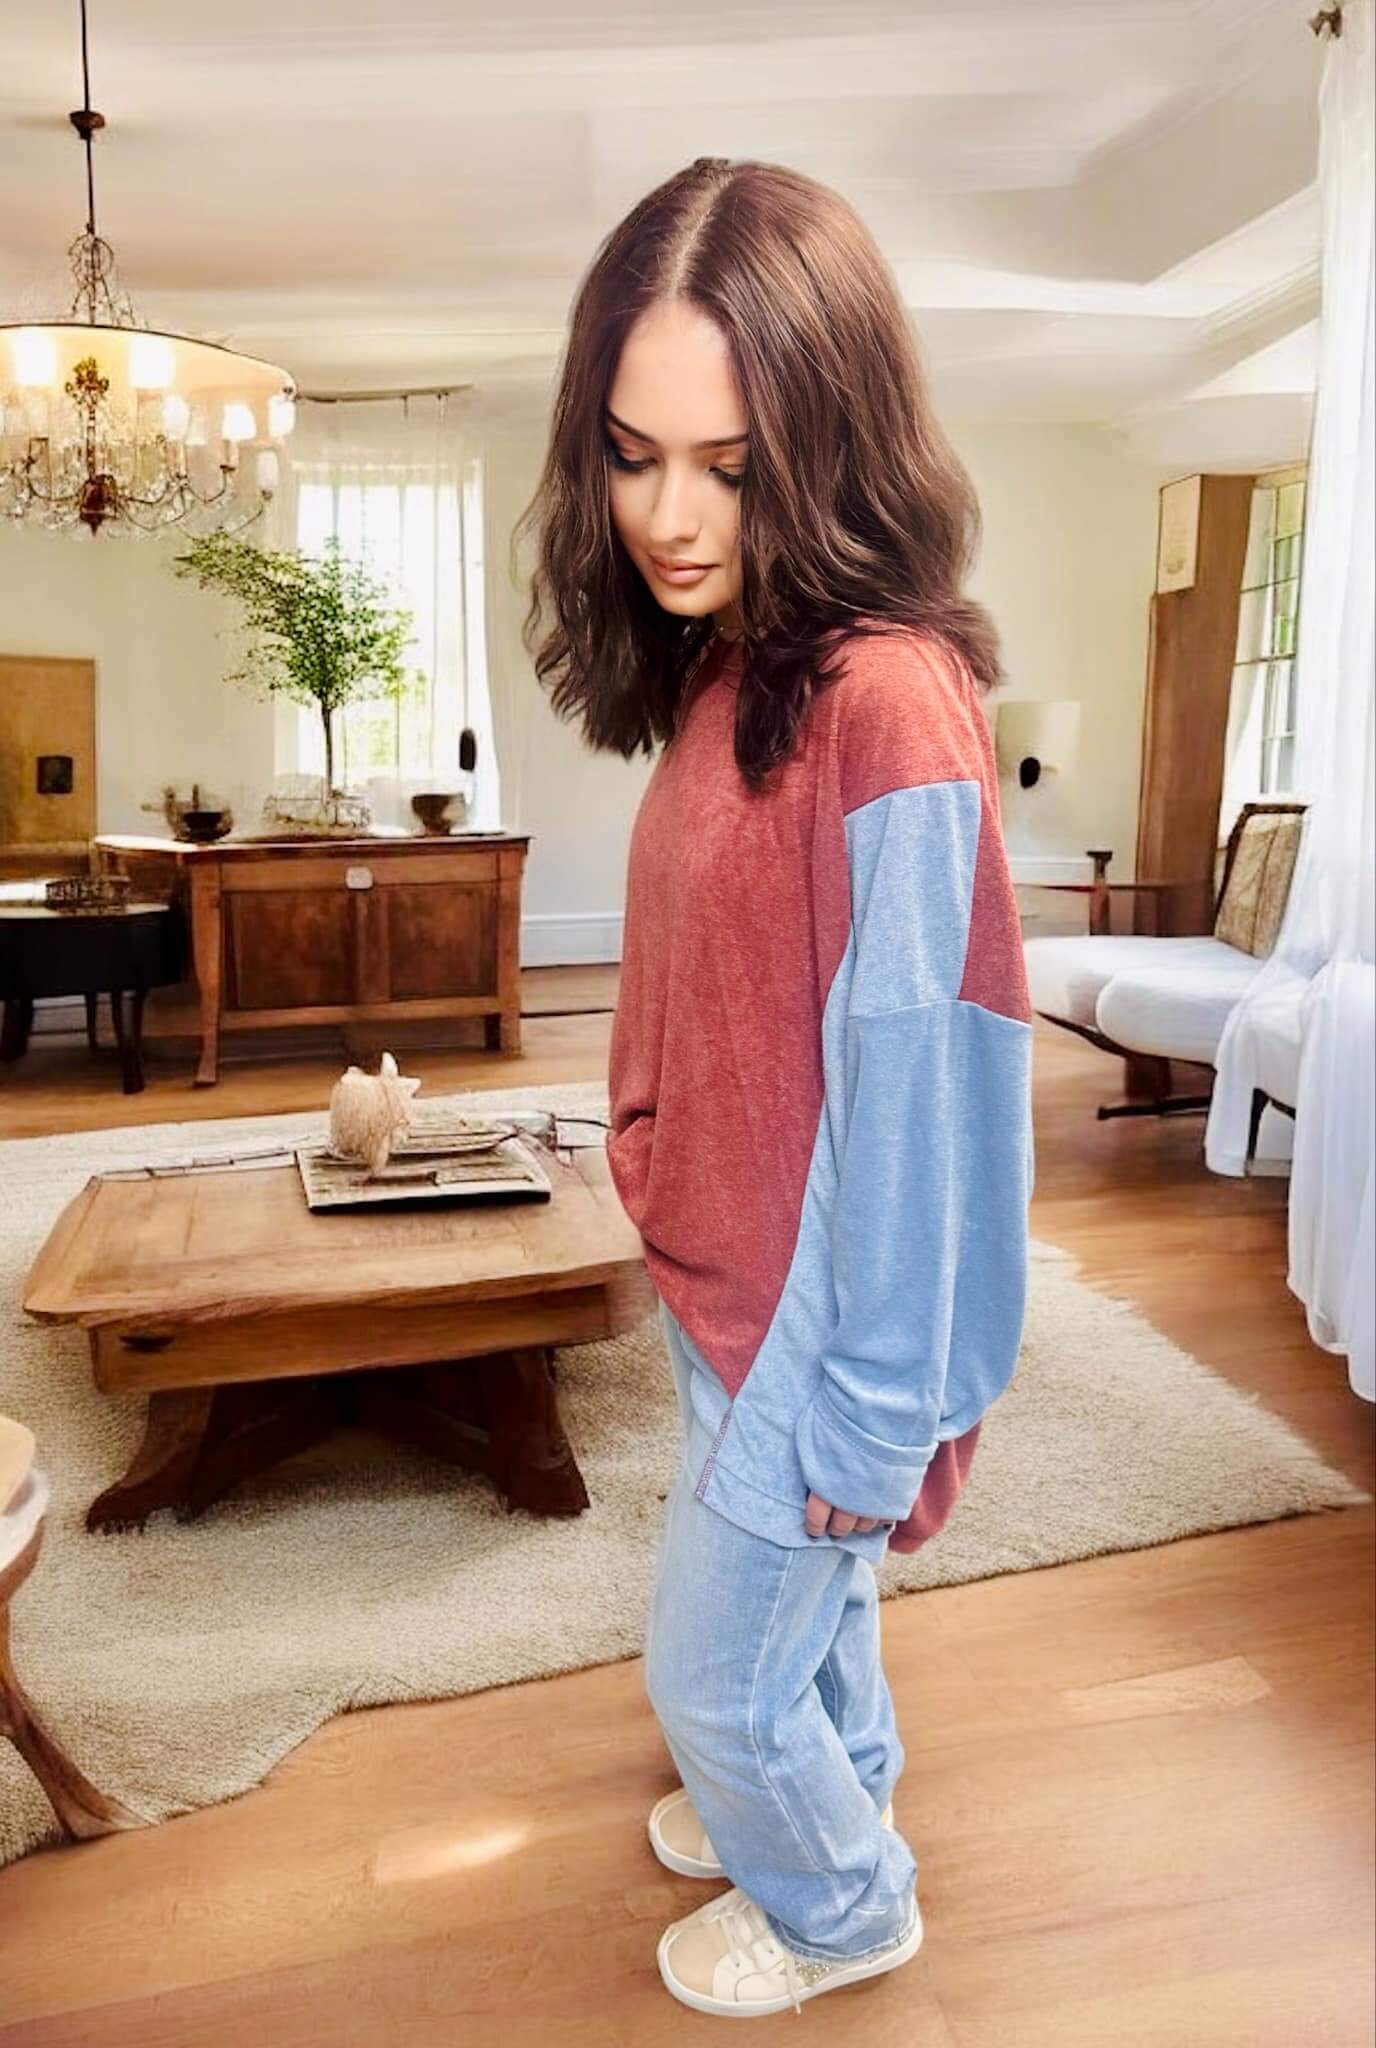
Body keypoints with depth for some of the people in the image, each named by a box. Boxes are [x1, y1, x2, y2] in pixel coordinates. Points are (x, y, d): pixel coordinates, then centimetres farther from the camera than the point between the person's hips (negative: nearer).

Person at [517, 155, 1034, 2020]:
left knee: (716, 1669, 15)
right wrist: (671, 1227, 13)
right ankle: (834, 1797, 57)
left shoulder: (888, 700, -26)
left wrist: (861, 1409, -17)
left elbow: (909, 1091, -24)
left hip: (807, 1316, -8)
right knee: (806, 1599, 29)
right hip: (723, 1276, 8)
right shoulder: (716, 671, 2)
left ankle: (840, 1909, 45)